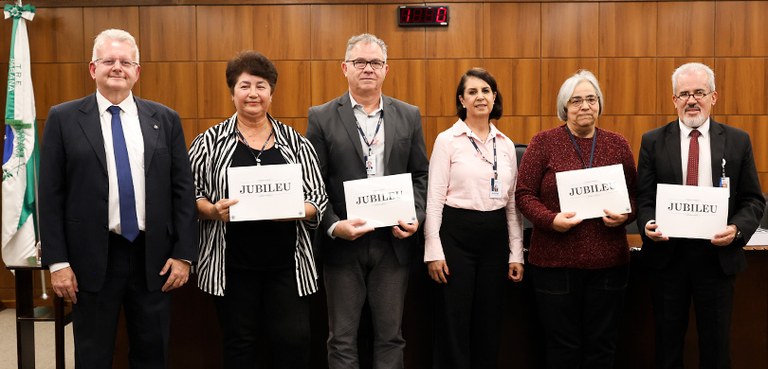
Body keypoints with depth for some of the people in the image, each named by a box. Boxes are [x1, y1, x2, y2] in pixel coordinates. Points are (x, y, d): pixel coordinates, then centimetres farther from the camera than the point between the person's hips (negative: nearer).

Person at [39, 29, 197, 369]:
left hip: (153, 257, 1)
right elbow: (51, 196, -1)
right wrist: (57, 262, -6)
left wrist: (183, 254, -2)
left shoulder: (165, 119, 4)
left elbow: (183, 189, 4)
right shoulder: (64, 118, 1)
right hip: (92, 259, -1)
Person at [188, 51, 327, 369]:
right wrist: (213, 210, -15)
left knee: (294, 342, 0)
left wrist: (296, 210, -15)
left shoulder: (295, 142, 6)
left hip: (287, 264, 1)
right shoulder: (210, 141, 4)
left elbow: (318, 197, 5)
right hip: (232, 265, 0)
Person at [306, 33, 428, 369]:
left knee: (390, 336, 11)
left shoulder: (409, 116, 7)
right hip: (343, 243, -2)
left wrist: (416, 218, -6)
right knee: (342, 340, 8)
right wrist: (333, 226, -16)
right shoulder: (321, 117, 0)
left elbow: (421, 175, 9)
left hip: (394, 241, 2)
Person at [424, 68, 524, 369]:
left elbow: (512, 202, 11)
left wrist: (516, 253, 8)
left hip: (495, 236, 5)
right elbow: (434, 199, -7)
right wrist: (434, 251, -12)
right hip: (457, 234, -4)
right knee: (454, 322, 1)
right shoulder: (447, 140, -5)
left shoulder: (506, 144, 9)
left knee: (490, 321, 12)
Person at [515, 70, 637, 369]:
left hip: (608, 262, 3)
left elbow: (634, 194, 12)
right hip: (555, 261, -2)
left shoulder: (617, 144, 8)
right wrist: (551, 220, -18)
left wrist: (625, 215, -9)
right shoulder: (543, 142, 0)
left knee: (602, 345, 11)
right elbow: (524, 194, -2)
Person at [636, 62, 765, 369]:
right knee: (668, 343, 12)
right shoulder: (653, 142, 2)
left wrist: (737, 229, -15)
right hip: (667, 253, 0)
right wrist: (647, 225, -19)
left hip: (718, 254, 0)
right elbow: (644, 197, 1)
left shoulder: (738, 141, 3)